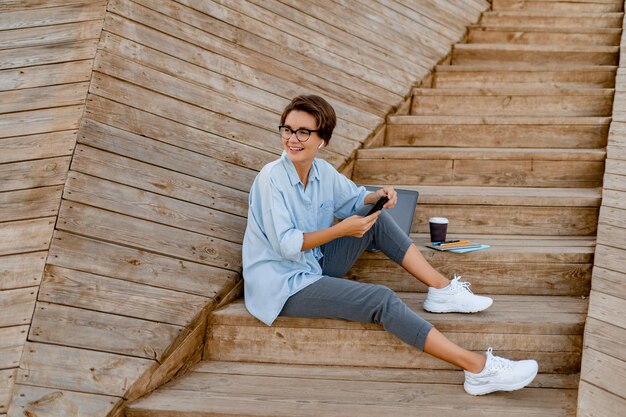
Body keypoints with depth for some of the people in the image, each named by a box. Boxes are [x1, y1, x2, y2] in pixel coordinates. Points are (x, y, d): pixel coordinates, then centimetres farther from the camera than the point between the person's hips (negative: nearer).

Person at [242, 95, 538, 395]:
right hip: (284, 287, -8)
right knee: (382, 300, -23)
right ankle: (478, 368, -24)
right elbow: (285, 245, -22)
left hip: (316, 266, 8)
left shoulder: (322, 171, 1)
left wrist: (376, 197, -7)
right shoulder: (271, 179, -19)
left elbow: (355, 200, 17)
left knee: (377, 219, 0)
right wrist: (341, 230, -26)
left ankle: (442, 289, -2)